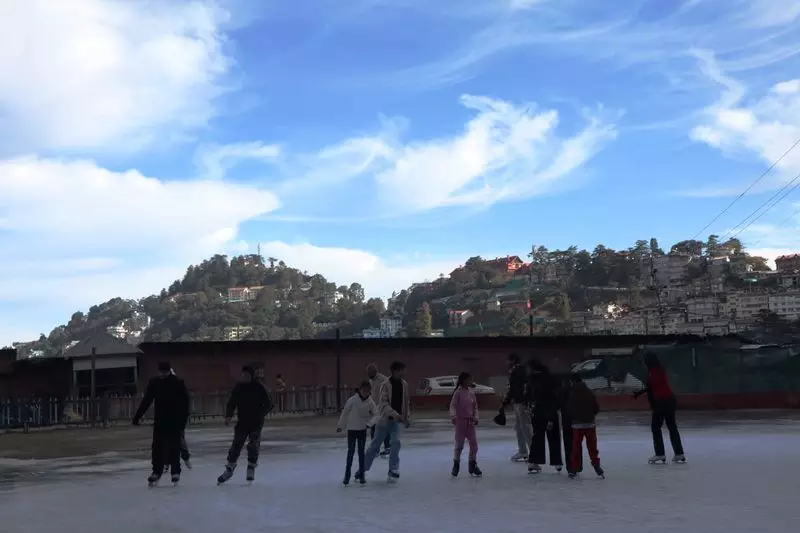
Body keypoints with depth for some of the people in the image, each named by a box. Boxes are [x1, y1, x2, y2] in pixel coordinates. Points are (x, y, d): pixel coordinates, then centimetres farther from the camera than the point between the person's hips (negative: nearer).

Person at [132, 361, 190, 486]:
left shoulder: (178, 383, -7)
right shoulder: (154, 383, 2)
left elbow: (185, 402, -8)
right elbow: (146, 401, 6)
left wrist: (183, 419, -15)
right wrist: (137, 417, 3)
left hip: (175, 421, -3)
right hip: (159, 421, 3)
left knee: (174, 447, -1)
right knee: (157, 447, 0)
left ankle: (175, 471, 9)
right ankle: (157, 471, 10)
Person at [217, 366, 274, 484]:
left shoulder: (259, 388, -11)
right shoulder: (238, 388, -3)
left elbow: (268, 404, -6)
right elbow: (231, 403, 2)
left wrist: (259, 415, -14)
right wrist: (228, 416, -13)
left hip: (256, 423, -2)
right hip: (242, 422, 3)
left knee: (253, 446, -4)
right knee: (236, 445, 1)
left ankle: (251, 468, 14)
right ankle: (229, 469, 14)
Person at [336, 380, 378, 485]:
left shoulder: (370, 402, -9)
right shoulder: (353, 400, -15)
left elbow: (375, 415, -9)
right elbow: (345, 412, -6)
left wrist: (370, 423, -27)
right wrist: (340, 426, 0)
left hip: (362, 429, 2)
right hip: (352, 429, -2)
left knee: (361, 452, 7)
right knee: (351, 451, 1)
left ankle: (361, 474, 15)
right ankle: (347, 475, 9)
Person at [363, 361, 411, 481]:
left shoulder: (404, 384, 1)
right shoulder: (385, 384, -15)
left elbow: (406, 402, 12)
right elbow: (383, 403, -22)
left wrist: (407, 418, 12)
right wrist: (395, 414, -33)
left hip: (398, 420, 3)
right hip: (385, 419, -3)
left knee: (395, 442, -16)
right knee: (375, 444, 7)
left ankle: (393, 470, -7)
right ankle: (363, 468, 24)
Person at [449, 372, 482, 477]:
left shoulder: (471, 393, 4)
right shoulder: (458, 392, -11)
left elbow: (475, 407, 11)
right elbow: (453, 405, -16)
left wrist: (475, 417, -1)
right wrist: (453, 416, -31)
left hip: (470, 422, 5)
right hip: (460, 421, -5)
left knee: (474, 444, 4)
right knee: (459, 444, 1)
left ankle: (472, 465, 19)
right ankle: (456, 465, 19)